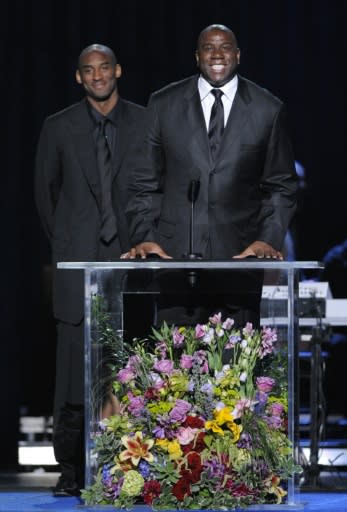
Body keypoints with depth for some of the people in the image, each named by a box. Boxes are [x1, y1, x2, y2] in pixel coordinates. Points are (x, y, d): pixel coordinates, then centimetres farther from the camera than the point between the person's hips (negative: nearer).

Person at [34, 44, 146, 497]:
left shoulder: (145, 124, 5)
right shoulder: (59, 128, 6)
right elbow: (45, 189, 14)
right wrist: (62, 240, 12)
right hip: (80, 263, 0)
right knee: (75, 365, -4)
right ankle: (71, 467, 1)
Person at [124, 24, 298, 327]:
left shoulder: (269, 109, 6)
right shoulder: (164, 105, 8)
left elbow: (281, 186, 9)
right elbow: (145, 183, 9)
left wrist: (268, 239, -4)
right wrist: (144, 237, -2)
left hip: (240, 254, 0)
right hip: (175, 252, 0)